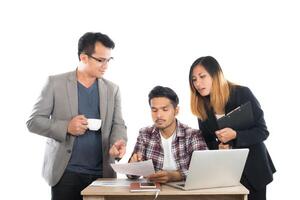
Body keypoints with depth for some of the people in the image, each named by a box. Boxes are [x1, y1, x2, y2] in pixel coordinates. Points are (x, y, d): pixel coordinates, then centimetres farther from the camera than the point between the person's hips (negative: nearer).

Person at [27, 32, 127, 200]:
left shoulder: (112, 89, 9)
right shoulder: (56, 83, 0)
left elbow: (118, 124, 5)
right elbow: (33, 121, 0)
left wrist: (118, 142, -17)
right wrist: (66, 127, -15)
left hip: (102, 173, 3)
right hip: (65, 172, -2)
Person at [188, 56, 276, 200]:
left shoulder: (242, 94, -15)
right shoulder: (201, 107, -4)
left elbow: (262, 132, -14)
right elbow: (207, 141, 4)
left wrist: (235, 135, -30)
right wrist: (218, 146, -18)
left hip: (253, 167, -3)